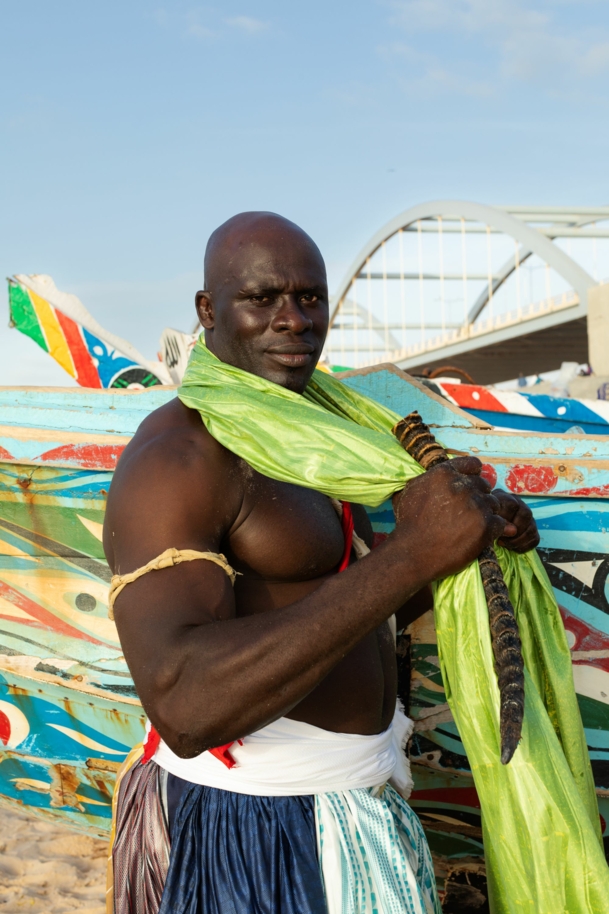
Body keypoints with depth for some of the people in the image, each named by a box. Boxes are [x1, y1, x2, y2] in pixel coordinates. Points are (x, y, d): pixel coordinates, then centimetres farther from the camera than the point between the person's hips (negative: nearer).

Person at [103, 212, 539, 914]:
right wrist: (410, 552, -38)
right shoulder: (174, 458, -22)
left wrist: (476, 531, -2)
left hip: (360, 802, 9)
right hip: (258, 830, -9)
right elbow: (184, 706, -37)